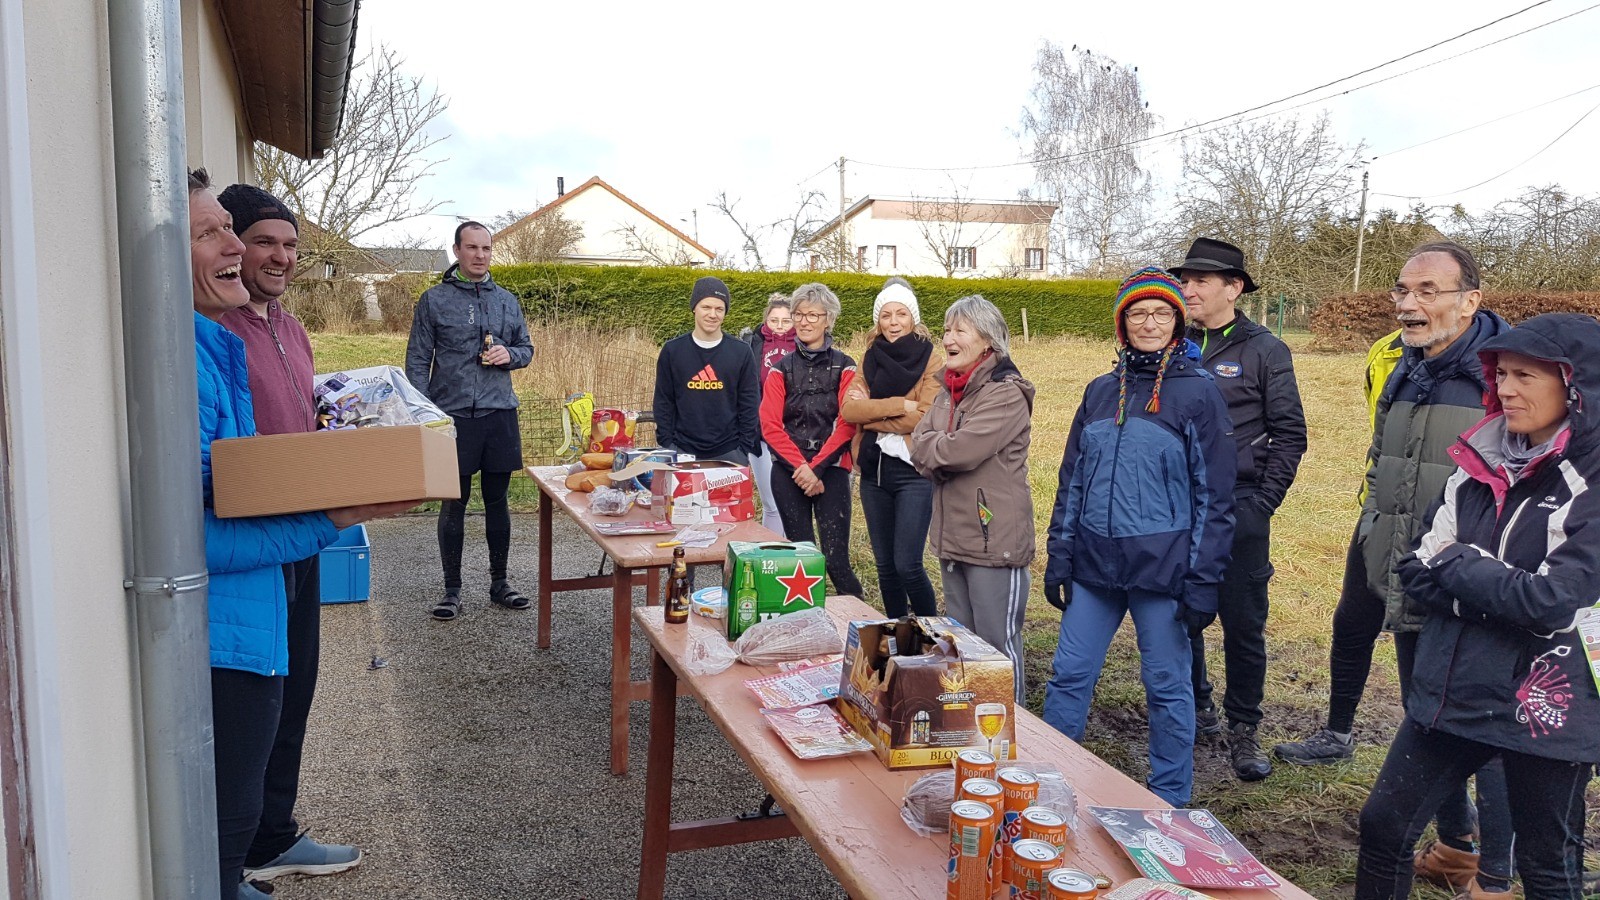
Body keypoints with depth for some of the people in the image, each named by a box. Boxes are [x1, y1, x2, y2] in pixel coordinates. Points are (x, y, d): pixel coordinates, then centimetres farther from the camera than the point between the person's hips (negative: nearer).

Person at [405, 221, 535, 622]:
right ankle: (452, 590, 15)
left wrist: (509, 355, -6)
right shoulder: (434, 300, 0)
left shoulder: (507, 300, 10)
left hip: (499, 413, 3)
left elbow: (526, 348, 17)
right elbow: (417, 362, -1)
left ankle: (499, 583, 22)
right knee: (453, 505, 4)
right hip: (454, 416, -3)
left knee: (498, 502, 11)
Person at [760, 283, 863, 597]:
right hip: (789, 472, 2)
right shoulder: (781, 369, 8)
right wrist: (800, 467, -11)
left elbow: (847, 424, -7)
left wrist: (816, 467, -14)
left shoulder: (844, 367, 2)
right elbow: (770, 426, 0)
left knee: (836, 558, -8)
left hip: (831, 470, -2)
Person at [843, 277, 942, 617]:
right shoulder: (871, 358, 10)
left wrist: (871, 412, -8)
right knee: (885, 565, 12)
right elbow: (849, 409, -5)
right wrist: (898, 404, -16)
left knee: (907, 565, -8)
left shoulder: (931, 361, -4)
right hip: (873, 470, 5)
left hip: (914, 472, -5)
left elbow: (922, 418, -16)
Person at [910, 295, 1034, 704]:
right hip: (952, 536, 9)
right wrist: (945, 452, -15)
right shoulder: (949, 391, 13)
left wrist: (931, 447, -5)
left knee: (997, 644, 0)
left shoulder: (1007, 394, -14)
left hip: (994, 538, -8)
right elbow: (919, 444, 4)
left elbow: (960, 449, -23)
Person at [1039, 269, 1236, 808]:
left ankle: (1170, 803, 24)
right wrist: (1059, 557, 7)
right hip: (1094, 563, 4)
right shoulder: (1101, 391, 9)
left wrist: (1204, 580, -9)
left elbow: (1215, 495, -5)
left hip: (1163, 566, -4)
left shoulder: (1198, 393, -4)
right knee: (1069, 676, 8)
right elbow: (1071, 481, 12)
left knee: (1167, 687, 8)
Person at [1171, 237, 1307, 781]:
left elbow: (1289, 434, -1)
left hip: (1238, 509, -4)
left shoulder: (1264, 350, -1)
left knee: (1243, 624, 2)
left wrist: (1264, 501, -7)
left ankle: (1243, 731, 15)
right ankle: (1196, 709, 30)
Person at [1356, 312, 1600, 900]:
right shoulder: (1480, 466, 5)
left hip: (1543, 707, -5)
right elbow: (1417, 572, 2)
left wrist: (1455, 565, -10)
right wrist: (1501, 585, -14)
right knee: (1383, 826, 11)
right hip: (1453, 690, 6)